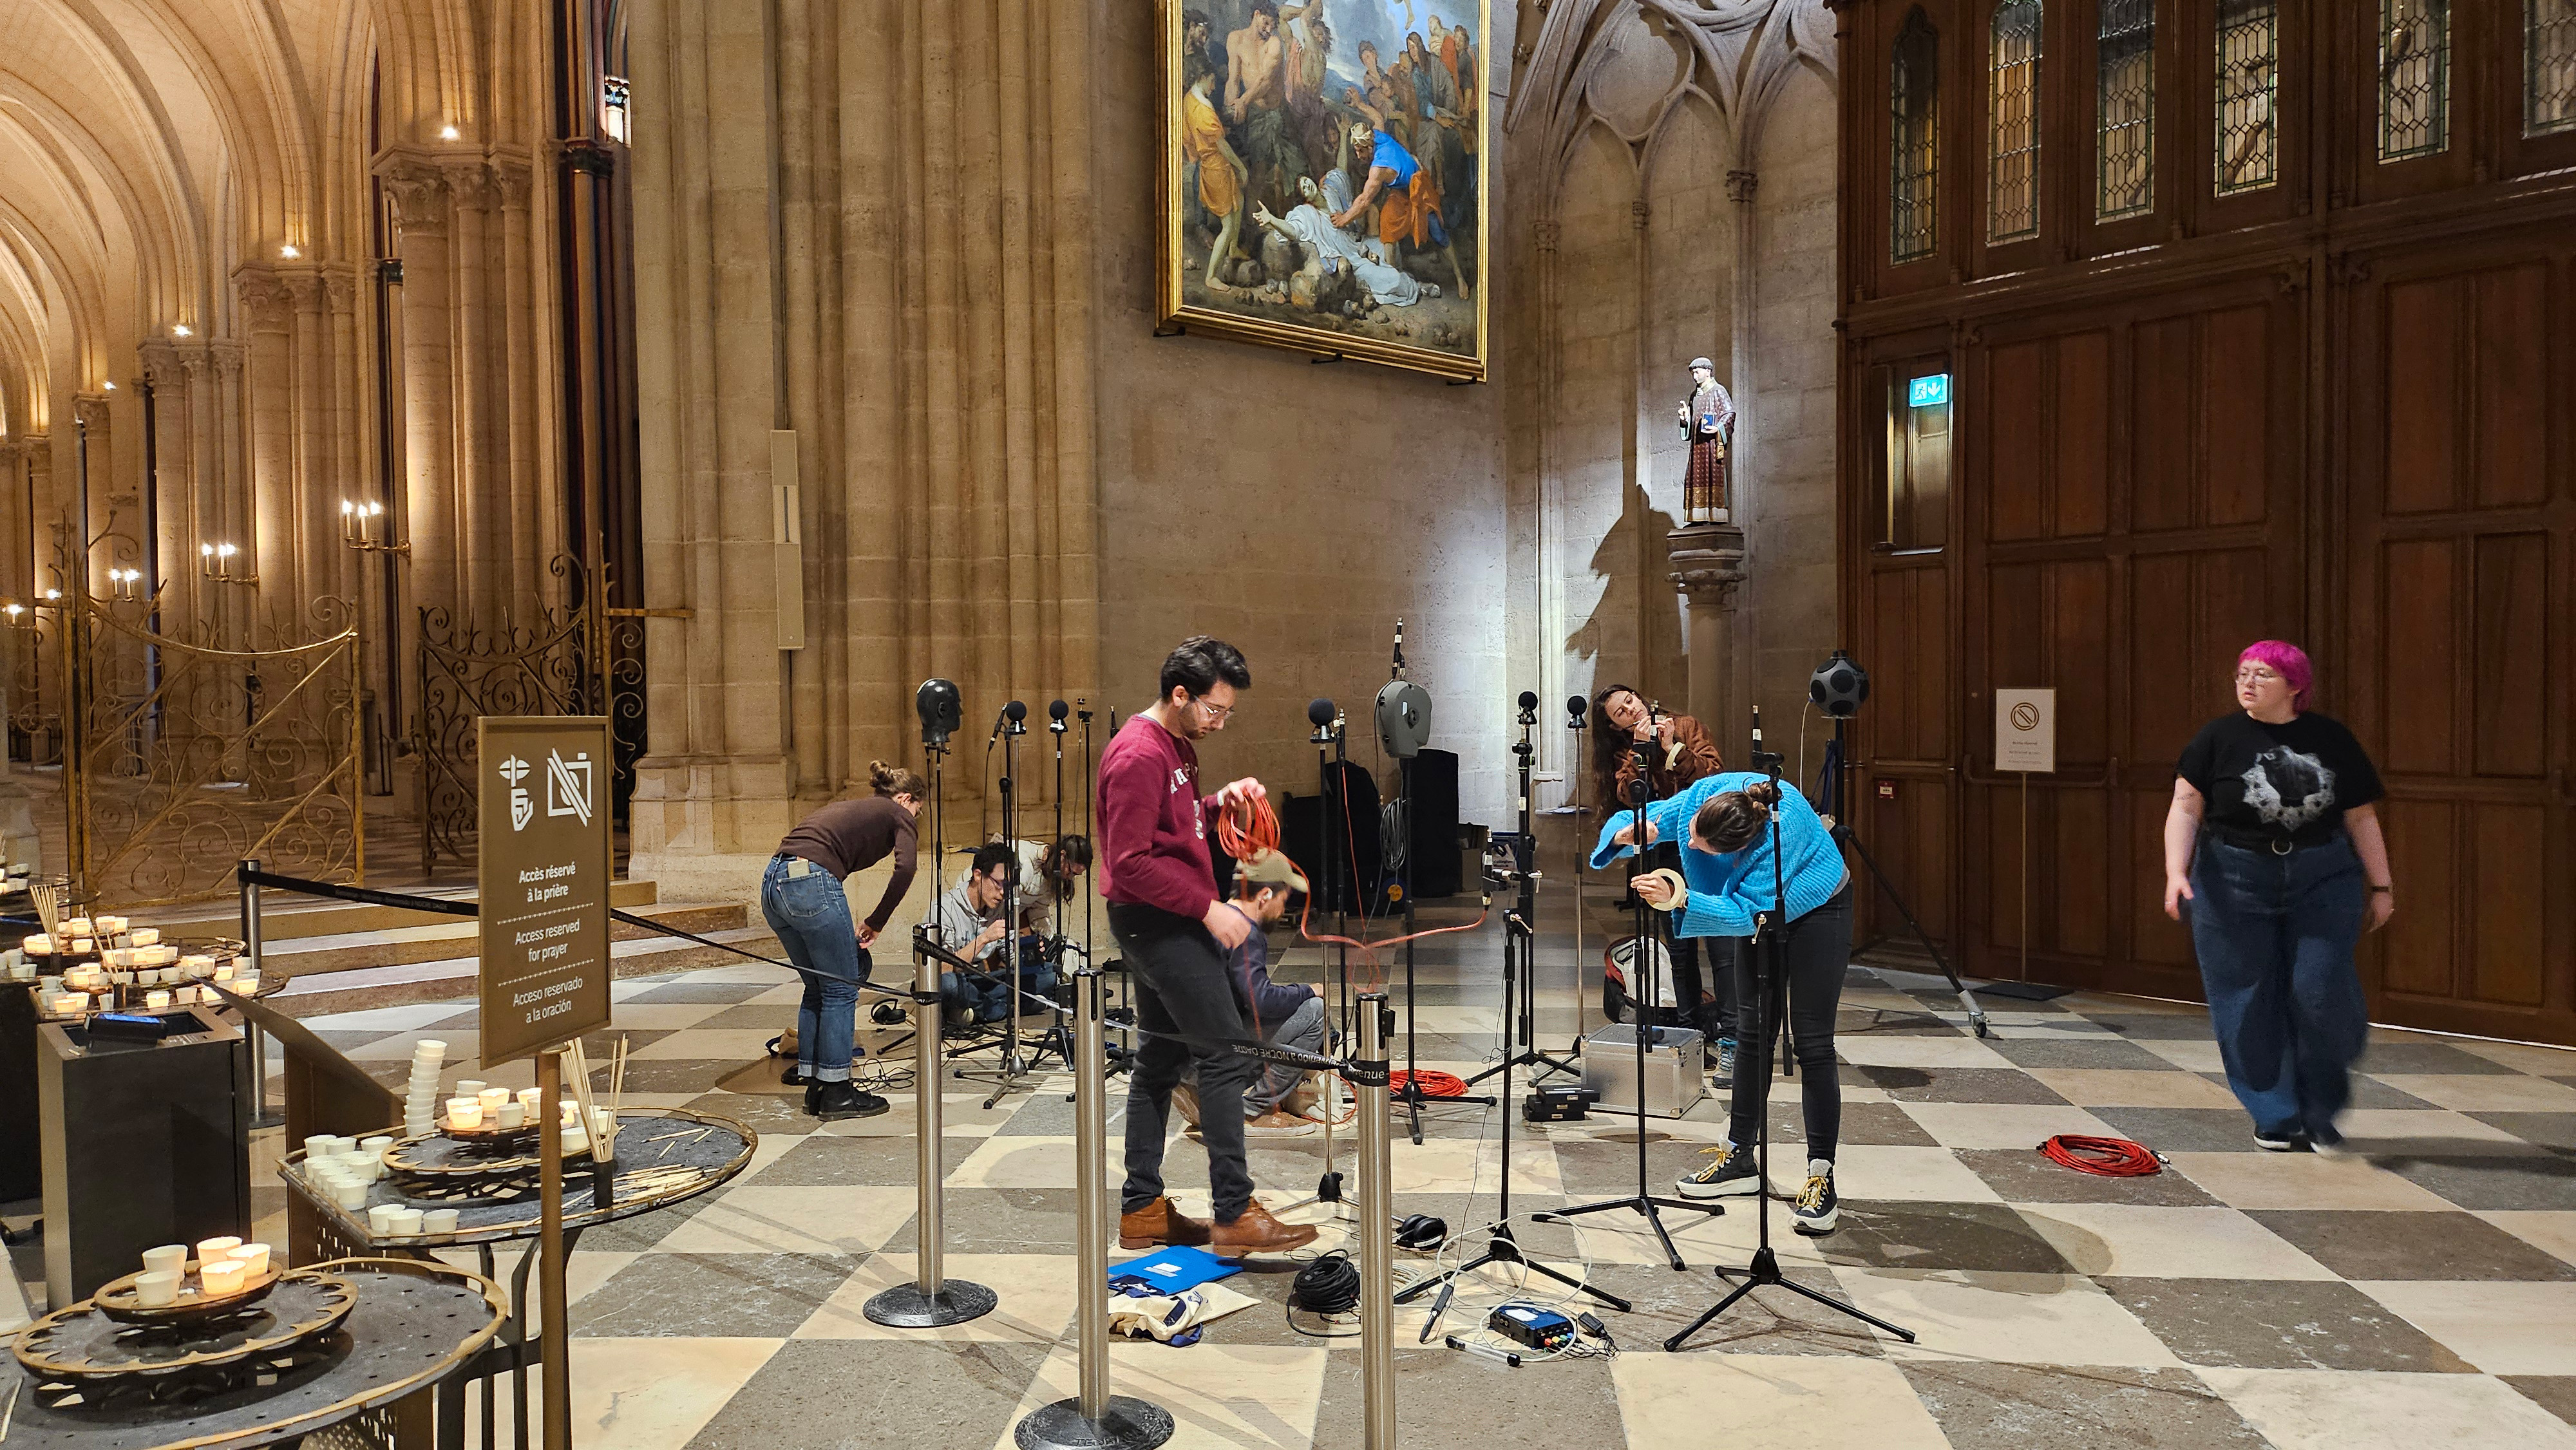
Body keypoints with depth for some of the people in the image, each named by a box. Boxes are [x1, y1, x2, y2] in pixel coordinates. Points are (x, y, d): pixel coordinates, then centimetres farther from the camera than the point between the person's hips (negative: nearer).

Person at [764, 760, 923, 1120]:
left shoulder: (846, 808, 32)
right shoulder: (898, 814, 12)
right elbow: (905, 868, -8)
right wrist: (875, 923, 0)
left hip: (773, 883, 8)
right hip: (812, 885, -8)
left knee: (818, 988, 20)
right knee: (841, 990, 5)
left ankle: (809, 1077, 24)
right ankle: (836, 1093, 9)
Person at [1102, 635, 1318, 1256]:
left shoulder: (1175, 745, 14)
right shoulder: (1138, 755, -18)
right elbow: (1131, 862, -22)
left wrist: (1219, 802, 6)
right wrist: (1207, 907, -21)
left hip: (1165, 925, 11)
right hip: (1160, 923, -11)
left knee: (1161, 1059, 12)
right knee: (1225, 1054, -8)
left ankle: (1141, 1210, 20)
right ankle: (1235, 1215, -4)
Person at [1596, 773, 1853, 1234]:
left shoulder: (1781, 833, -40)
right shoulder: (1703, 795, -23)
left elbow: (1744, 912, -38)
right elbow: (1636, 824, -13)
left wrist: (1678, 900, -49)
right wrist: (1628, 834, -36)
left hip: (1817, 912, -6)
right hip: (1763, 912, 6)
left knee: (1812, 1044, -11)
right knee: (1754, 1032, 9)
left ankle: (1821, 1178, -5)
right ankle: (1739, 1159, 17)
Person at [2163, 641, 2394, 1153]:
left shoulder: (2332, 739, 4)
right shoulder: (2219, 738, -1)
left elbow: (2362, 818, 8)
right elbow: (2185, 808, -6)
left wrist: (2381, 886, 7)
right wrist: (2177, 871, -19)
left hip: (2322, 883, 1)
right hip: (2235, 884, -1)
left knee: (2319, 993, -4)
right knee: (2249, 1003, 2)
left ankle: (2320, 1112, 17)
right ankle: (2275, 1118, 17)